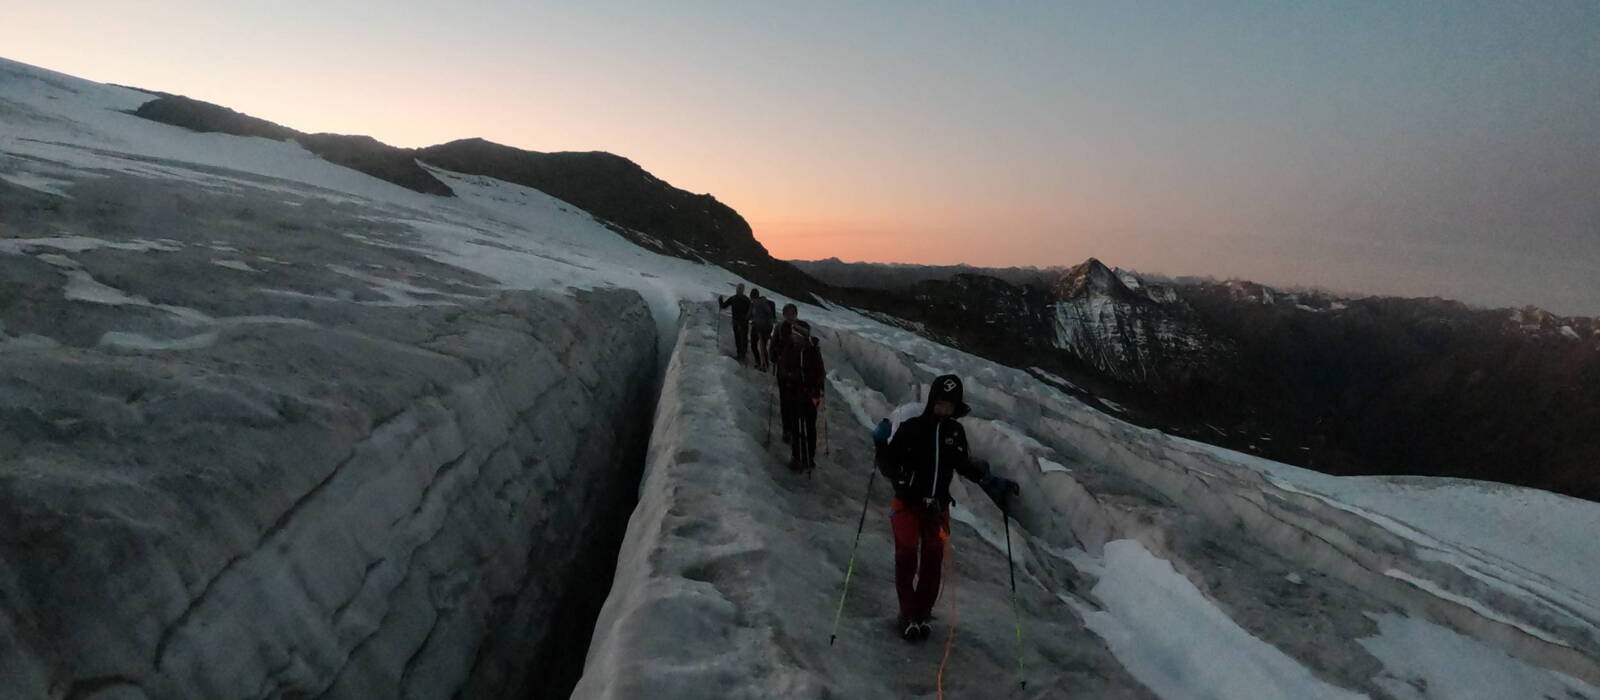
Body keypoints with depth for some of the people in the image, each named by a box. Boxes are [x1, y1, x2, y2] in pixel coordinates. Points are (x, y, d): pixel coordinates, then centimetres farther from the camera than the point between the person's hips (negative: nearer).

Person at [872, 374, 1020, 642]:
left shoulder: (955, 432, 1)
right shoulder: (911, 427, -12)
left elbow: (964, 465, 15)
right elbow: (890, 466, -10)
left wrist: (992, 482, 6)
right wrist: (882, 445, -29)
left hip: (937, 508, 4)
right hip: (907, 504, -3)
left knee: (933, 561, 8)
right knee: (907, 558, -2)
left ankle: (923, 614, 22)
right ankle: (908, 616, 11)